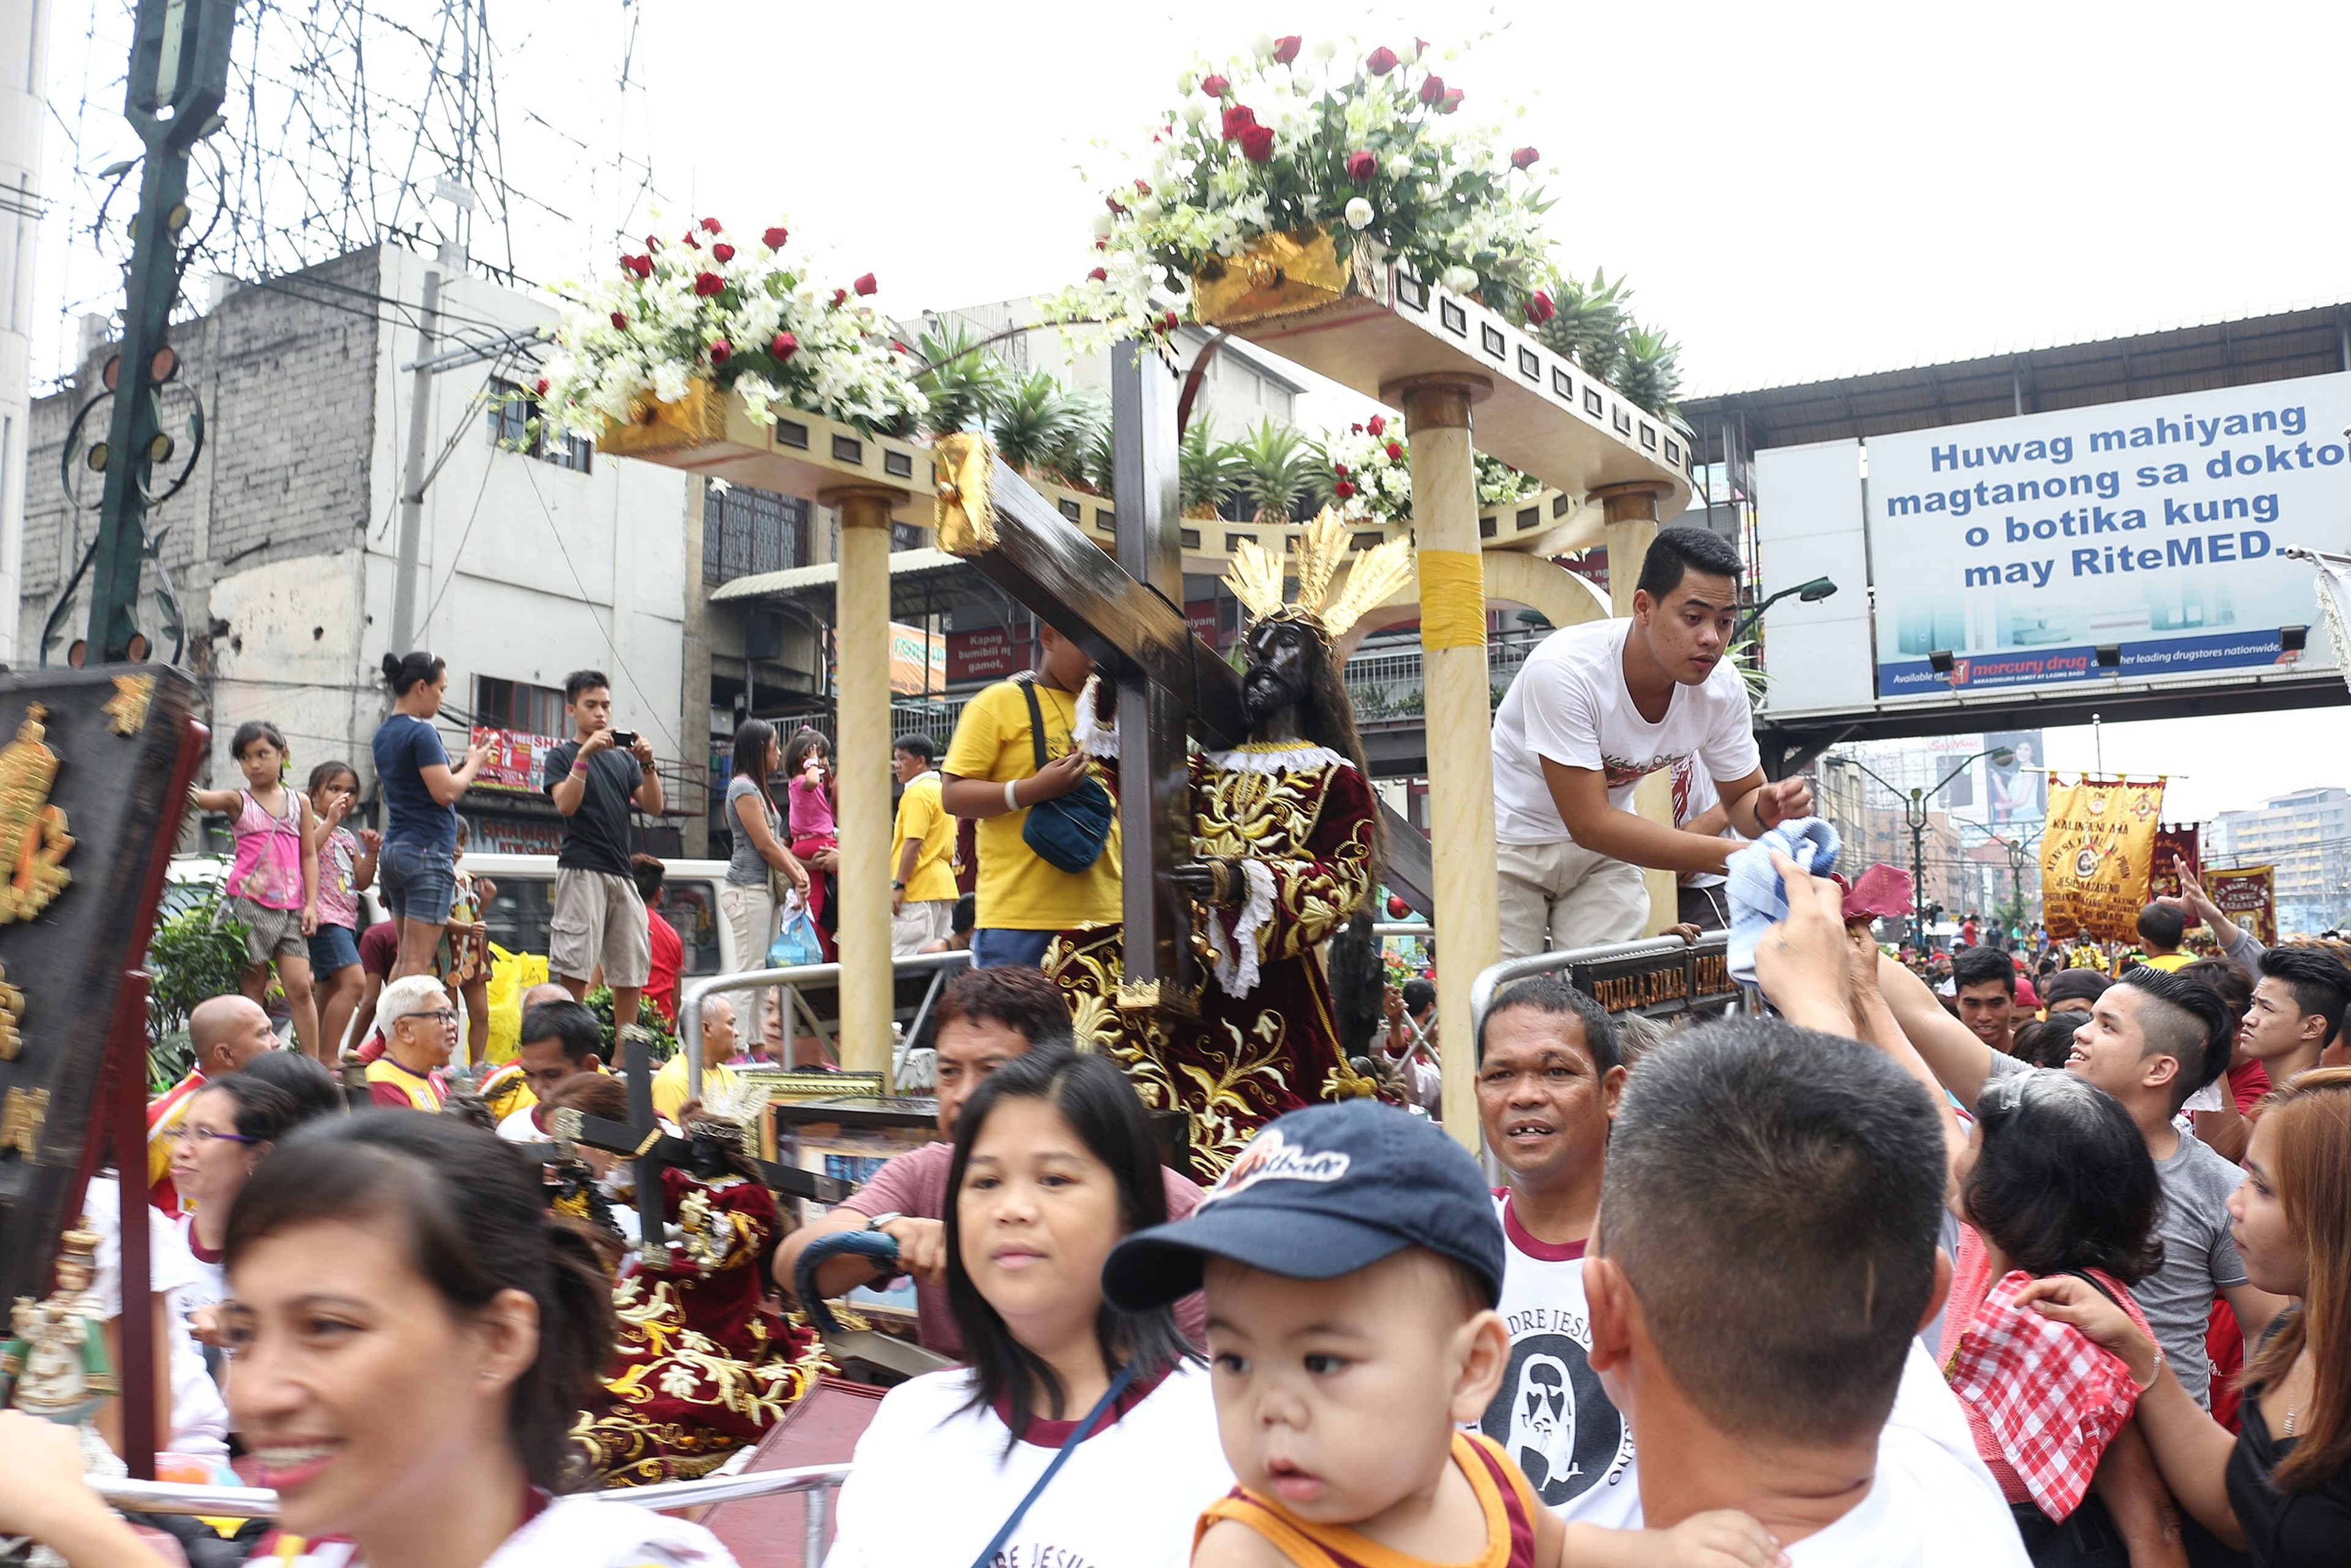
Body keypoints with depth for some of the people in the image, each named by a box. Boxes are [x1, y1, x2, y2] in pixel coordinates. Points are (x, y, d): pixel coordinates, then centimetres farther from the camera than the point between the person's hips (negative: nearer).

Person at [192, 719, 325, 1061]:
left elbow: (309, 856, 10)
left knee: (300, 987, -2)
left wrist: (311, 904, 3)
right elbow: (203, 798, -15)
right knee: (253, 988, 3)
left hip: (290, 908, 2)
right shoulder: (238, 801, 4)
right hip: (249, 905, -2)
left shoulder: (299, 803, 10)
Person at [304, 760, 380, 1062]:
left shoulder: (348, 837, 22)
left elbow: (362, 882, 19)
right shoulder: (311, 823, 0)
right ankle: (328, 1056, -22)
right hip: (323, 916, -9)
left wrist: (371, 853, 4)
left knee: (330, 992, 9)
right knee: (354, 981, -22)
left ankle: (322, 1057, 12)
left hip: (346, 920, 9)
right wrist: (330, 821, -19)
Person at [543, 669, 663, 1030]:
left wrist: (647, 765, -6)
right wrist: (585, 755, -19)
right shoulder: (563, 756, 5)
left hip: (621, 873, 6)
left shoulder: (623, 758, 19)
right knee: (573, 967, -9)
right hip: (581, 871, -6)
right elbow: (566, 805, -12)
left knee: (632, 970, 7)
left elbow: (654, 805, 9)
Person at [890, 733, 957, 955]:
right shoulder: (940, 789, 19)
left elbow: (913, 841, -18)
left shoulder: (918, 792, -10)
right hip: (942, 885, 10)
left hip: (918, 888, -10)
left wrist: (898, 885, -16)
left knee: (906, 958, -11)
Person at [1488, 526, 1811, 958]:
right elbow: (1590, 825, -33)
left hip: (1602, 847, 4)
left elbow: (1741, 797, 0)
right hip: (1510, 841, -4)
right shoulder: (1565, 671, -32)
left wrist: (1766, 811, -26)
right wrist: (1735, 856, -38)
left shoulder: (1722, 689, -16)